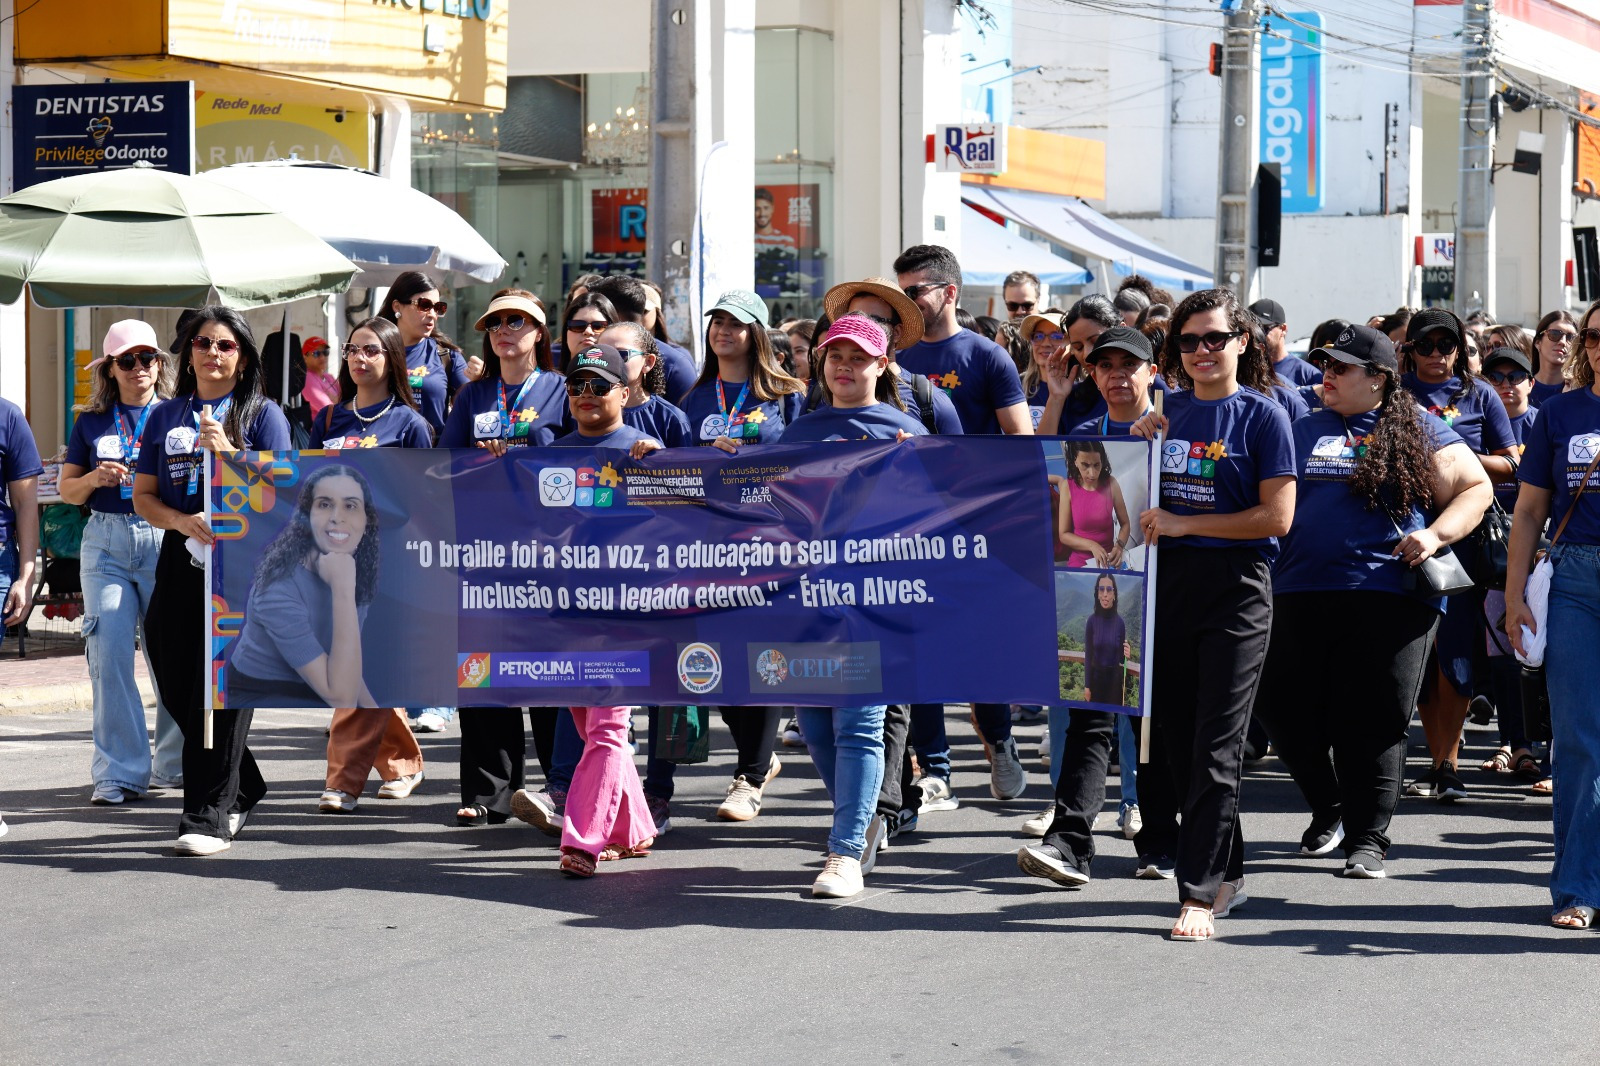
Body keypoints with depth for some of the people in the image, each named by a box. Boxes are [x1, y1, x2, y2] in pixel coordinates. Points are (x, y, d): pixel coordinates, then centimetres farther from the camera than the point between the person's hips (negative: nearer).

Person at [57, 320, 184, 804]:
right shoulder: (92, 422, 12)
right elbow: (67, 489, 15)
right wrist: (95, 479, -5)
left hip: (165, 540, -1)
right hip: (106, 542, 2)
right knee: (108, 656, -6)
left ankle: (174, 764, 15)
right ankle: (119, 773, -2)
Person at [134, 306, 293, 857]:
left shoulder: (262, 414, 5)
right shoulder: (165, 417, 15)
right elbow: (143, 496, 12)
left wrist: (227, 451, -16)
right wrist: (183, 522, -8)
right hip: (181, 560, 4)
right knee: (178, 691, 5)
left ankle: (210, 816, -7)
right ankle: (242, 789, 26)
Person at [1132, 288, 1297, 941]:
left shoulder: (1262, 415, -3)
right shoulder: (1168, 411, 11)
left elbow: (1276, 517, -10)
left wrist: (1183, 523, -10)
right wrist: (1139, 444, 2)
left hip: (1236, 589, -6)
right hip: (1167, 584, 6)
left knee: (1215, 746, -8)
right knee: (1176, 740, 9)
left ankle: (1200, 894, -8)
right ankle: (1227, 875, 23)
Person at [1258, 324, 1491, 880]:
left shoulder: (1418, 431, 5)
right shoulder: (1302, 431, 16)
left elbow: (1477, 487, 5)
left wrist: (1436, 535, -9)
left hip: (1389, 592, -4)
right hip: (1300, 593, 4)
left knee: (1372, 723, -4)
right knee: (1284, 710, 3)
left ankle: (1367, 836, 6)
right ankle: (1328, 809, 26)